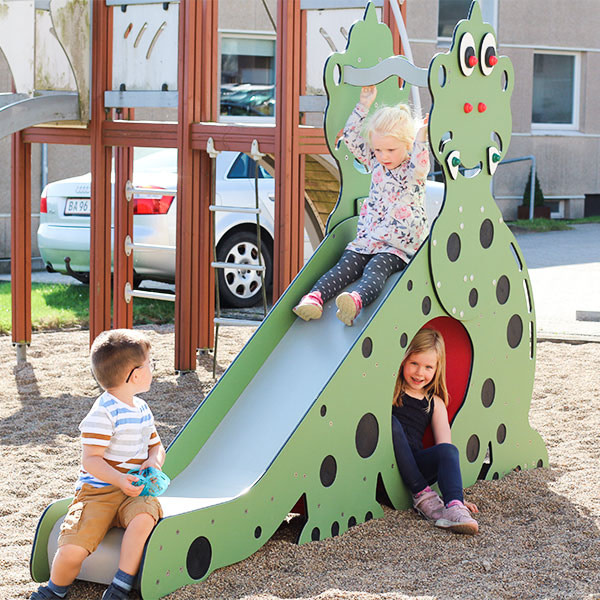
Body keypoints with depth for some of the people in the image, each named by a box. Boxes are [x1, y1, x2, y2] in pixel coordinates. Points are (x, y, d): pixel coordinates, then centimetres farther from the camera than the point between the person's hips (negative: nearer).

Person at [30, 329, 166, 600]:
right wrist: (119, 480, -29)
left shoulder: (142, 409, 14)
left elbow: (156, 446, 23)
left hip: (133, 492, 5)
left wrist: (155, 460, -1)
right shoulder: (102, 414, -12)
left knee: (145, 515, -33)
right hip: (98, 491, -5)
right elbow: (90, 459, -15)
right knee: (72, 549, -24)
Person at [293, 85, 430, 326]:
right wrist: (364, 105, 9)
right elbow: (351, 137, 15)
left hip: (398, 245, -5)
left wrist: (422, 135, -38)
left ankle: (356, 299, -59)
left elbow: (419, 167, -29)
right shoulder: (376, 162, 12)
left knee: (375, 270, -31)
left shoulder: (413, 169, -4)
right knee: (345, 267, -18)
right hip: (366, 238, 5)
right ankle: (315, 297, -40)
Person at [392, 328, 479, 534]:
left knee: (449, 451, -23)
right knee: (391, 422, -28)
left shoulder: (435, 404, 16)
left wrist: (456, 496, -4)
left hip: (412, 467, 3)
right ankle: (421, 495, -28)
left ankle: (454, 508, -47)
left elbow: (445, 450, 9)